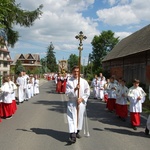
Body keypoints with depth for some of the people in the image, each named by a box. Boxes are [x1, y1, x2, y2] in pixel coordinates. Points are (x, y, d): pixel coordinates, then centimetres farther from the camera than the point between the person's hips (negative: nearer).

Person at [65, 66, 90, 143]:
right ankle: (72, 135, -13)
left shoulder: (83, 81, 0)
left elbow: (87, 92, 3)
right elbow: (67, 93, -8)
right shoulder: (69, 81, -3)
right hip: (72, 102, -2)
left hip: (81, 102, 2)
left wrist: (82, 98, -9)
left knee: (80, 117, 11)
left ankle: (77, 131, 31)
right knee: (72, 118, -10)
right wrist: (74, 89, -23)